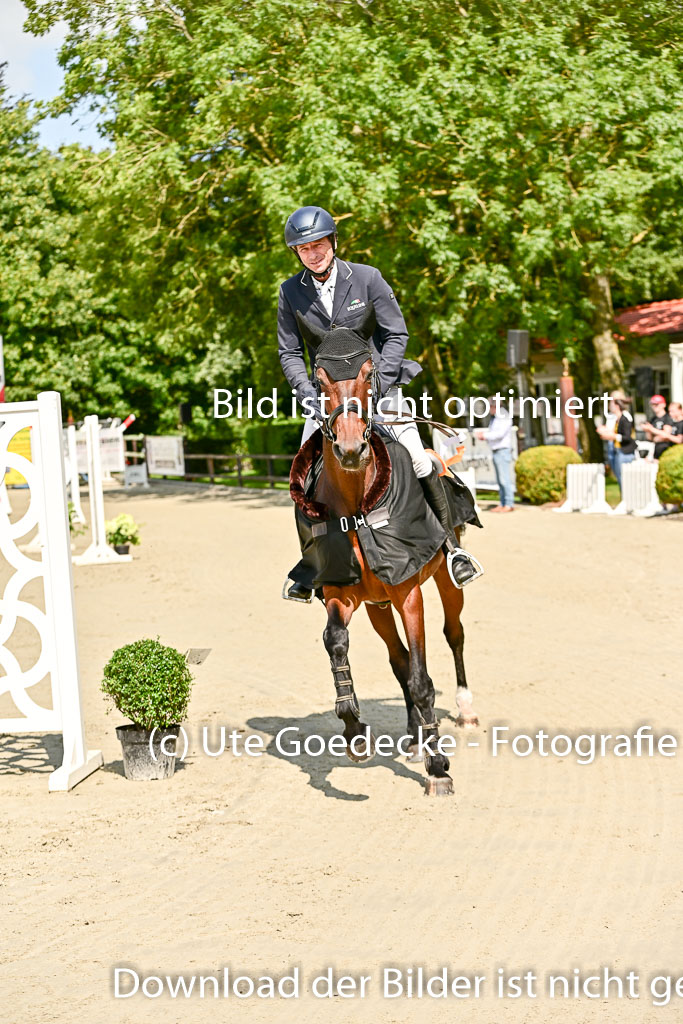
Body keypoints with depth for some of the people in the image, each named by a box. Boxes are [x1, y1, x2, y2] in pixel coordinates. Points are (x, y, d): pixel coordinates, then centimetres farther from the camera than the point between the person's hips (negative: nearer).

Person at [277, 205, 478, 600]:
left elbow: (397, 335, -7)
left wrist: (379, 383, -18)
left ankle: (452, 545, 3)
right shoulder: (291, 292, -1)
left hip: (377, 383, -2)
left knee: (419, 463, -13)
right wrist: (308, 393, -14)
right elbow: (290, 353, 2)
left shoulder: (368, 278, -9)